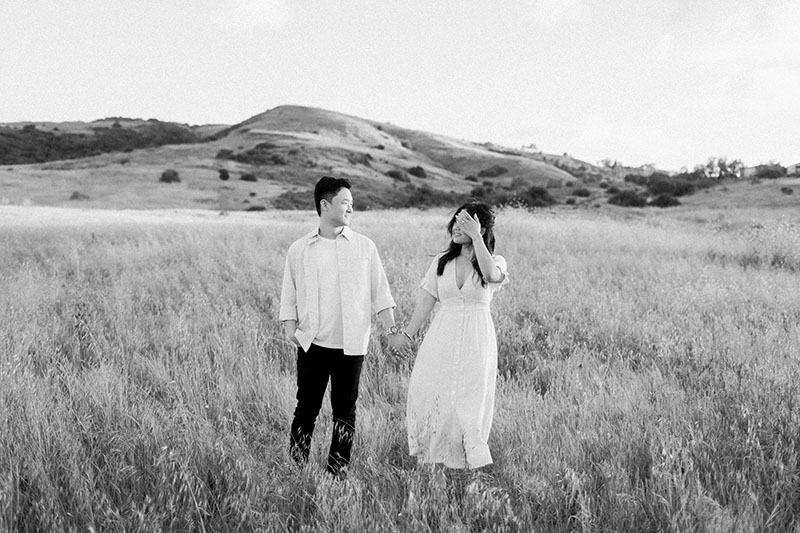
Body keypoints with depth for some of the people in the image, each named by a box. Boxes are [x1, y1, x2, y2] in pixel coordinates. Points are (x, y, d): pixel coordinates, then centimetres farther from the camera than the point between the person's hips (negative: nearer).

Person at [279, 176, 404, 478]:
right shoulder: (299, 250, 5)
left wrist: (392, 329, -1)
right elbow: (289, 296, 8)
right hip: (312, 343, -1)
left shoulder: (364, 247, 6)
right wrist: (290, 328, -6)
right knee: (306, 408, 1)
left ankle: (337, 473, 16)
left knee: (345, 412, 6)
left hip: (351, 343, 1)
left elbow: (380, 292, 7)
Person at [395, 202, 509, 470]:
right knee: (428, 393, -2)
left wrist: (475, 237, -28)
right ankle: (431, 458, 13)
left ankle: (467, 462, 14)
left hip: (476, 340, -3)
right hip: (443, 336, 3)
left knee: (469, 401, 0)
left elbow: (491, 275, -26)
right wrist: (408, 333, 7)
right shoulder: (442, 262, 8)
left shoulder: (495, 262, -1)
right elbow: (427, 299, 9)